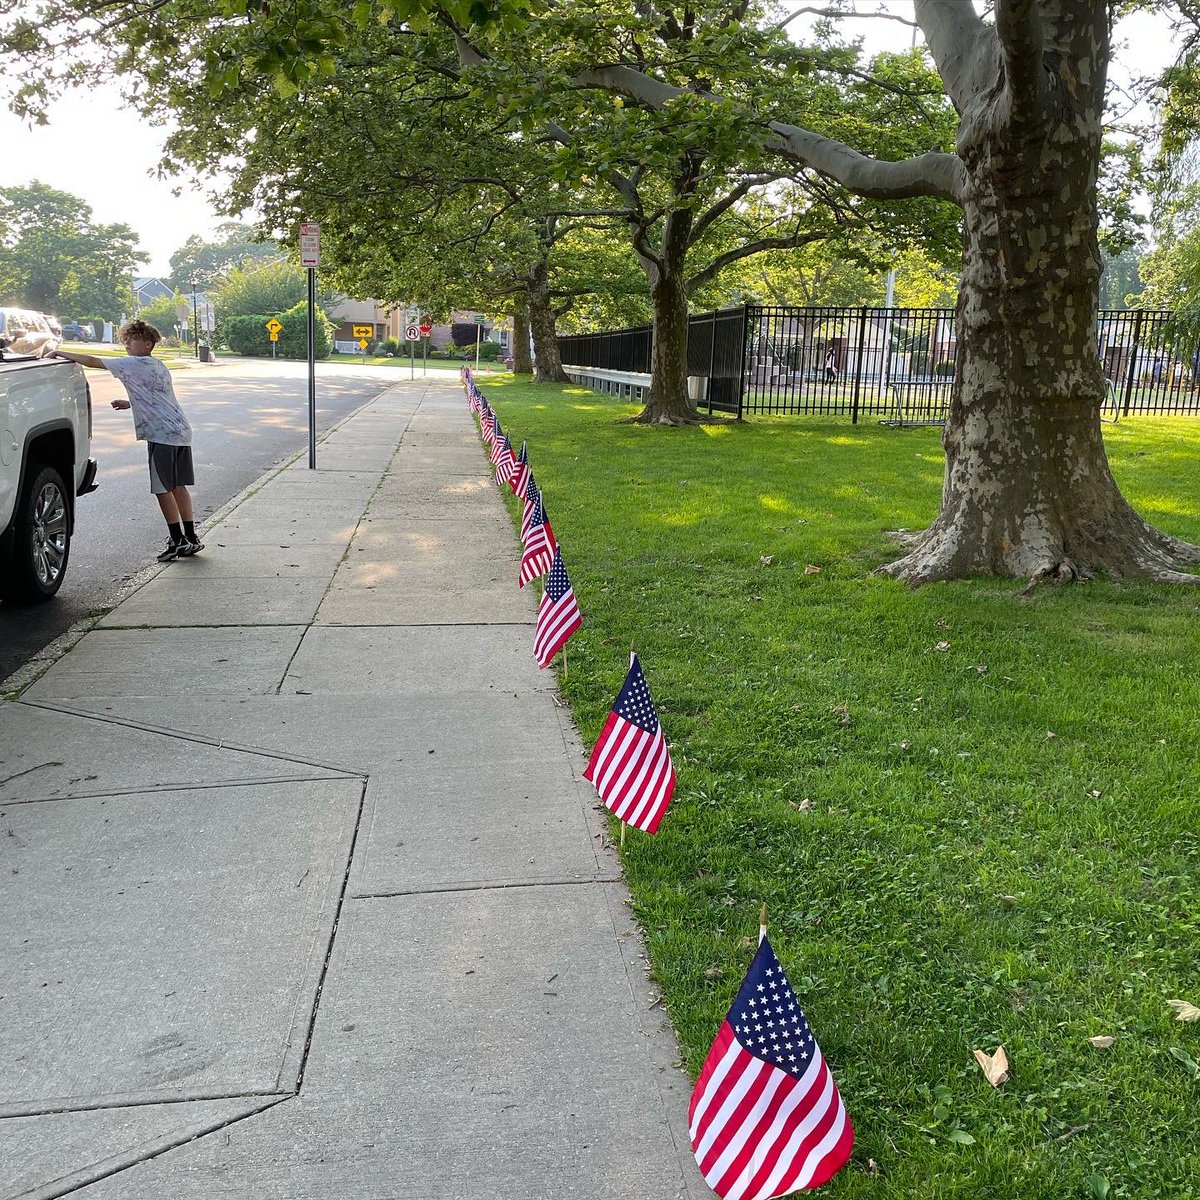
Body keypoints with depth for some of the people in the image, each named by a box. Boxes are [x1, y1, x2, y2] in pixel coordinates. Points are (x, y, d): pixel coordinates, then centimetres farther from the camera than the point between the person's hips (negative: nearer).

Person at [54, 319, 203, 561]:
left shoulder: (133, 364, -7)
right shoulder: (158, 366, 19)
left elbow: (92, 361, -7)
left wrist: (62, 354, 2)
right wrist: (130, 404, 25)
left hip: (162, 435, -8)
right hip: (181, 432, 8)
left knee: (163, 488, -2)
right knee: (178, 486, 11)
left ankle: (177, 540, 0)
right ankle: (191, 538, 13)